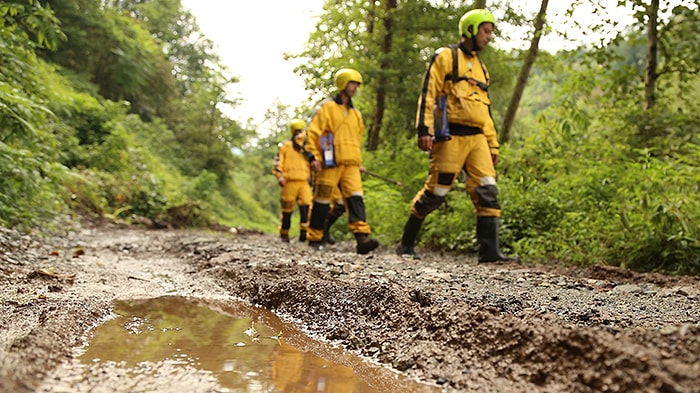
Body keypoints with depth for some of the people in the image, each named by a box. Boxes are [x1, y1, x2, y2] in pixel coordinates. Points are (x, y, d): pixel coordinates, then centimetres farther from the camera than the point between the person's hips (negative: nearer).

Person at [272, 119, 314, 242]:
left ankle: (303, 232, -17)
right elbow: (278, 163, 2)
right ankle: (284, 234, 13)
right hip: (290, 181, -2)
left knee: (306, 206, -16)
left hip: (304, 182, 3)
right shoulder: (285, 146, 7)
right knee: (287, 209, 2)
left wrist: (311, 177, 19)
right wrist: (279, 176, -10)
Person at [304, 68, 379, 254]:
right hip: (330, 163, -5)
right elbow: (312, 132, -3)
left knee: (355, 198, -11)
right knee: (322, 201, 1)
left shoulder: (356, 113, 21)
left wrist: (357, 159, 23)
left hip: (351, 165, 5)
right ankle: (314, 239, 13)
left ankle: (362, 237, -22)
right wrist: (314, 157, -11)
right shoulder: (327, 107, 3)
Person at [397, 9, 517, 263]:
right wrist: (424, 129, -19)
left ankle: (489, 250, -6)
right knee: (435, 192, -3)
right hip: (451, 136, -7)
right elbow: (428, 94, -8)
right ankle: (406, 244, 12)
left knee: (487, 191, -6)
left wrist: (493, 145, 20)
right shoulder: (445, 57, 2)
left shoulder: (480, 67, 24)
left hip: (477, 138, 7)